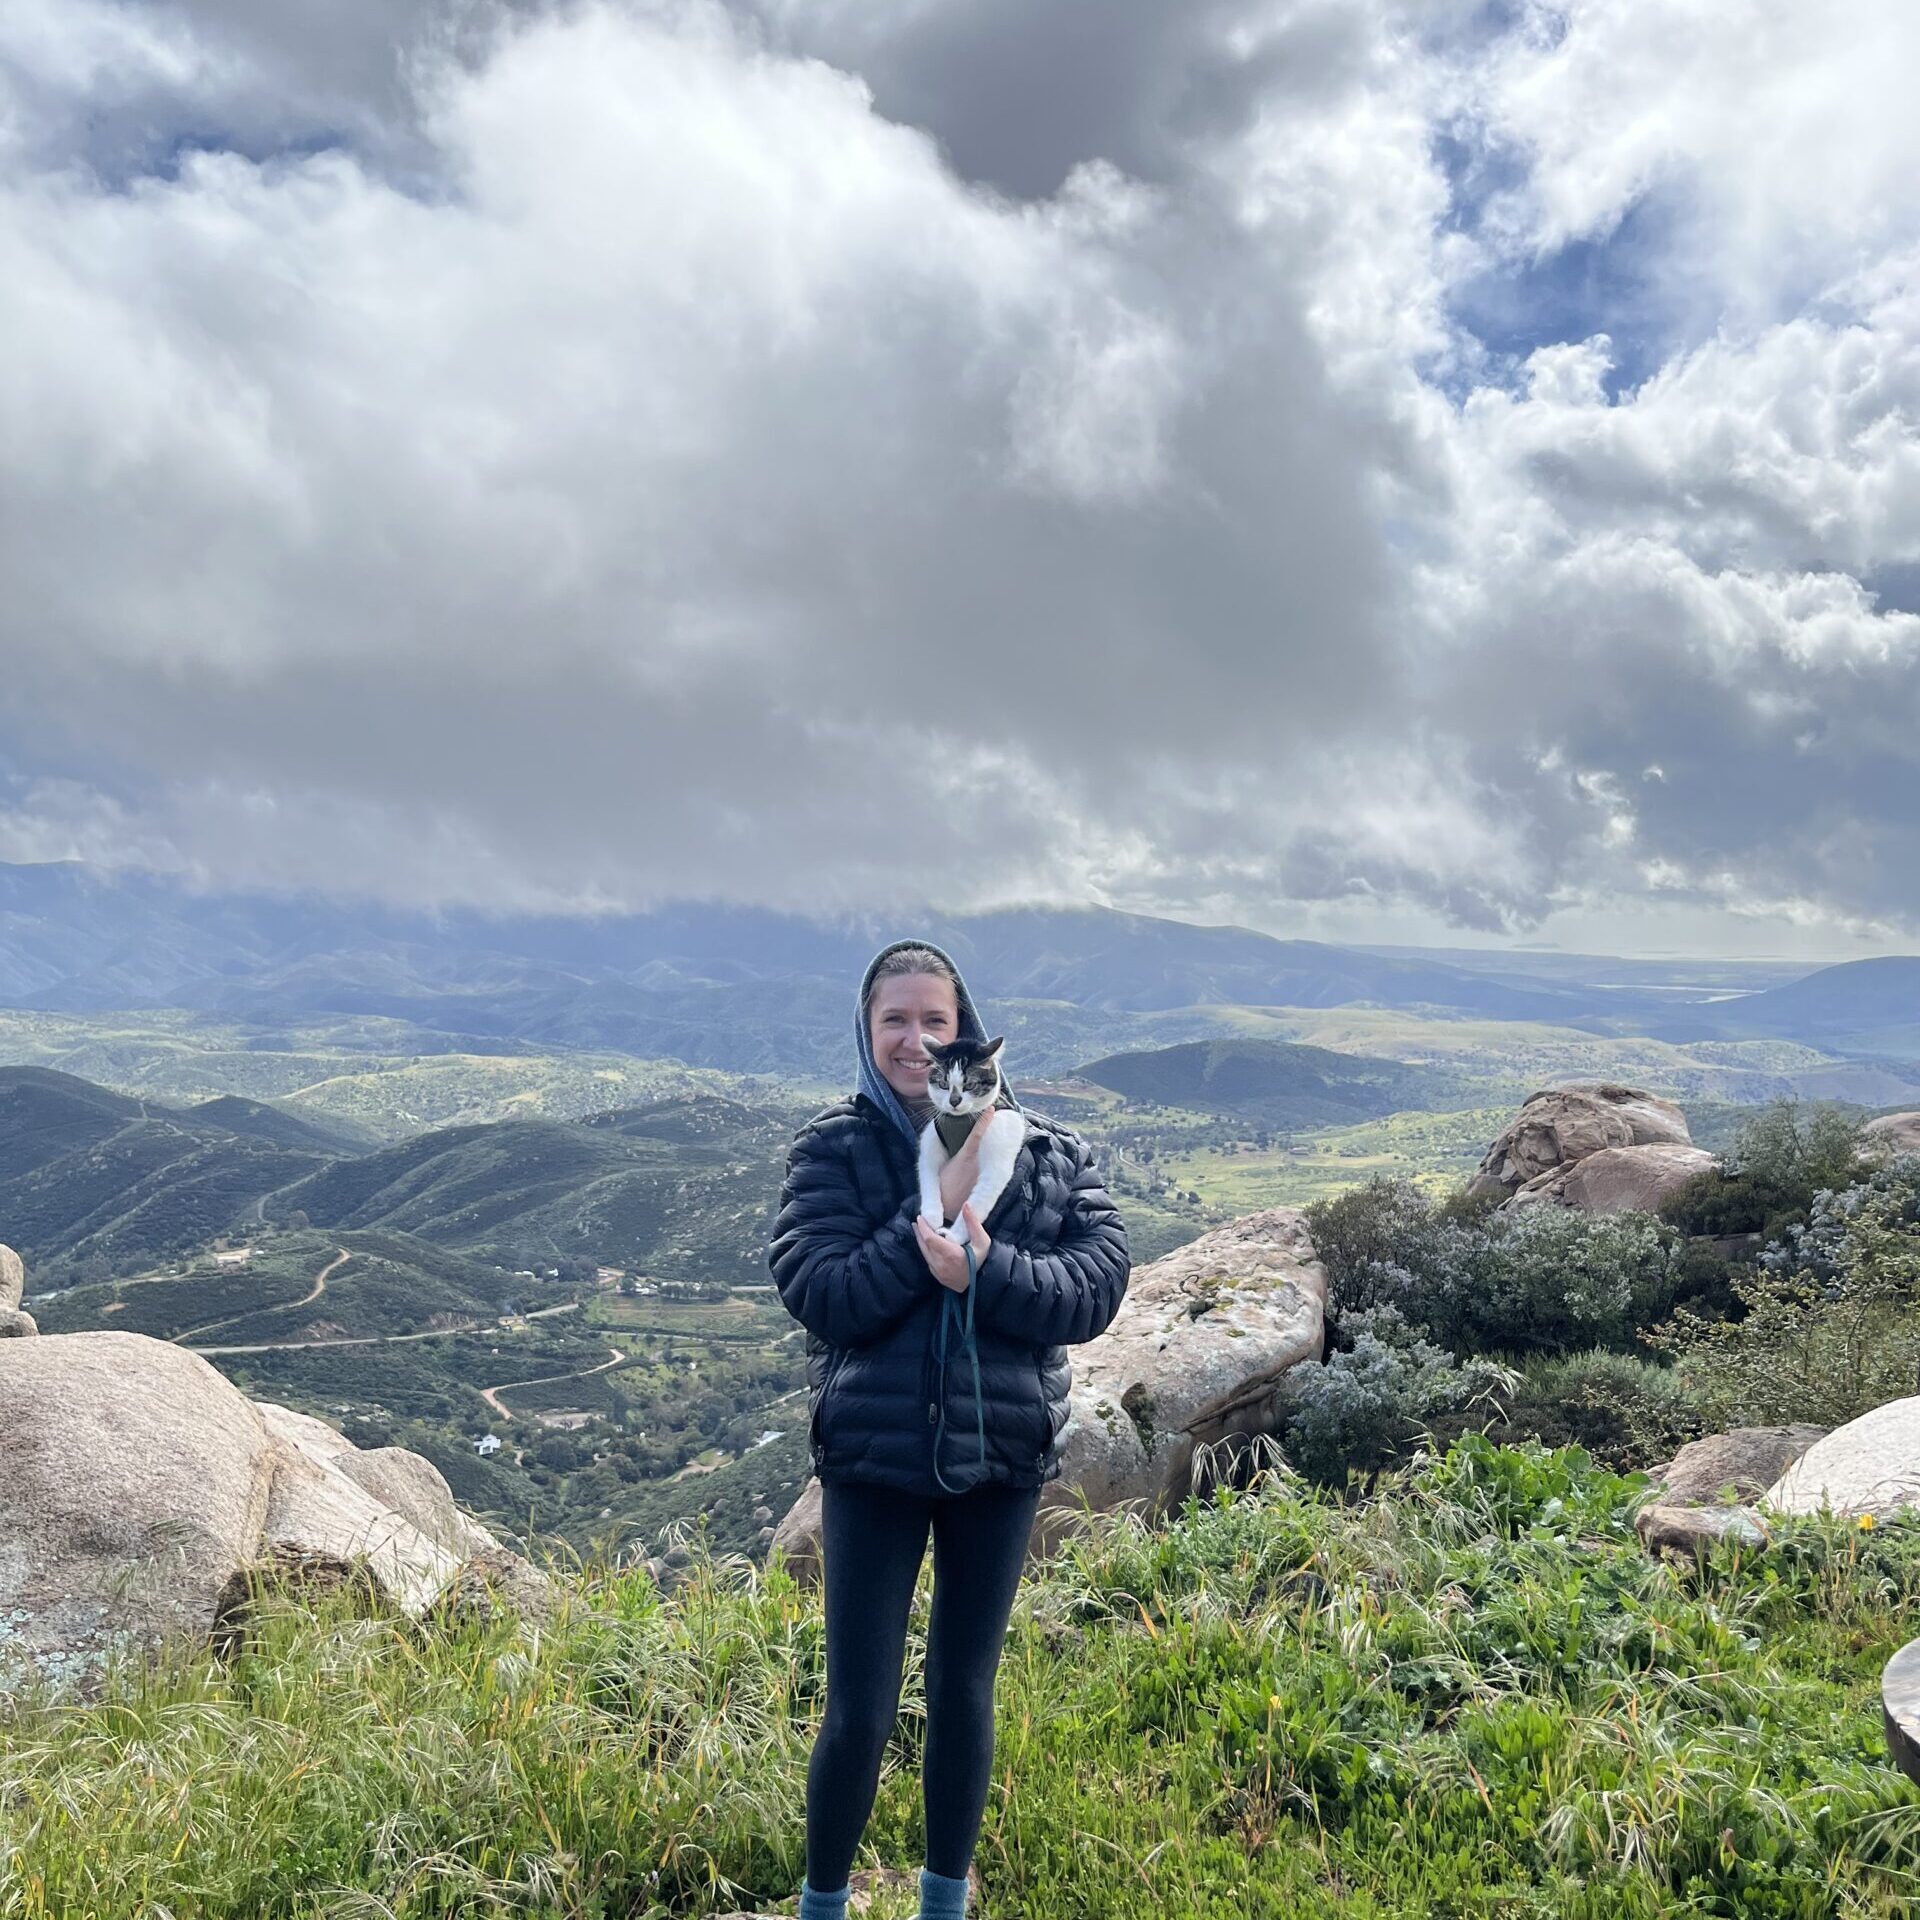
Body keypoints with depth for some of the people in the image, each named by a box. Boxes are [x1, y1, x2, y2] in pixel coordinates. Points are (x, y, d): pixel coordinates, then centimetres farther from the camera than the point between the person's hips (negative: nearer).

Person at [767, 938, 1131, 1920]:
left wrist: (983, 1267, -25)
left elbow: (1096, 1286, -10)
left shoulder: (1046, 1149, -1)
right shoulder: (831, 1148, -5)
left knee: (964, 1693, 16)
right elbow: (822, 1298, -16)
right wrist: (938, 1204, -22)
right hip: (874, 1458, -2)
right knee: (860, 1713, 3)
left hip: (1002, 1456, 2)